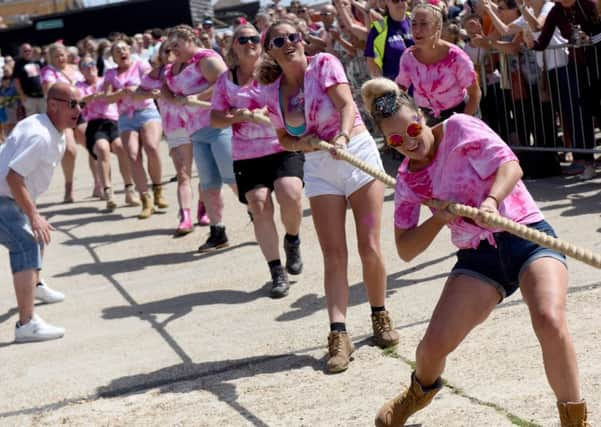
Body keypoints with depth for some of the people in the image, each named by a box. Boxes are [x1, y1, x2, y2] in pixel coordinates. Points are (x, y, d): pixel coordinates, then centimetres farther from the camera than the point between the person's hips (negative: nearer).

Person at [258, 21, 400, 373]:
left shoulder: (324, 64, -7)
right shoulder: (272, 93, 3)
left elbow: (347, 105, -19)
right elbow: (284, 138, 13)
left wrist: (342, 137, -38)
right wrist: (300, 144, -10)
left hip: (356, 151, -2)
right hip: (319, 168, 3)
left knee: (370, 247, -2)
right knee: (334, 254, -5)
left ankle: (380, 316, 20)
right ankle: (339, 336, -8)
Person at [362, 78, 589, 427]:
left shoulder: (459, 128, -5)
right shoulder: (407, 180, 7)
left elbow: (511, 166, -15)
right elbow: (406, 250, 7)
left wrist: (491, 200, -34)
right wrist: (438, 219, -11)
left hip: (526, 236, -4)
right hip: (479, 256, 4)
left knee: (549, 320, -31)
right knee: (435, 343, -6)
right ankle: (421, 391, 31)